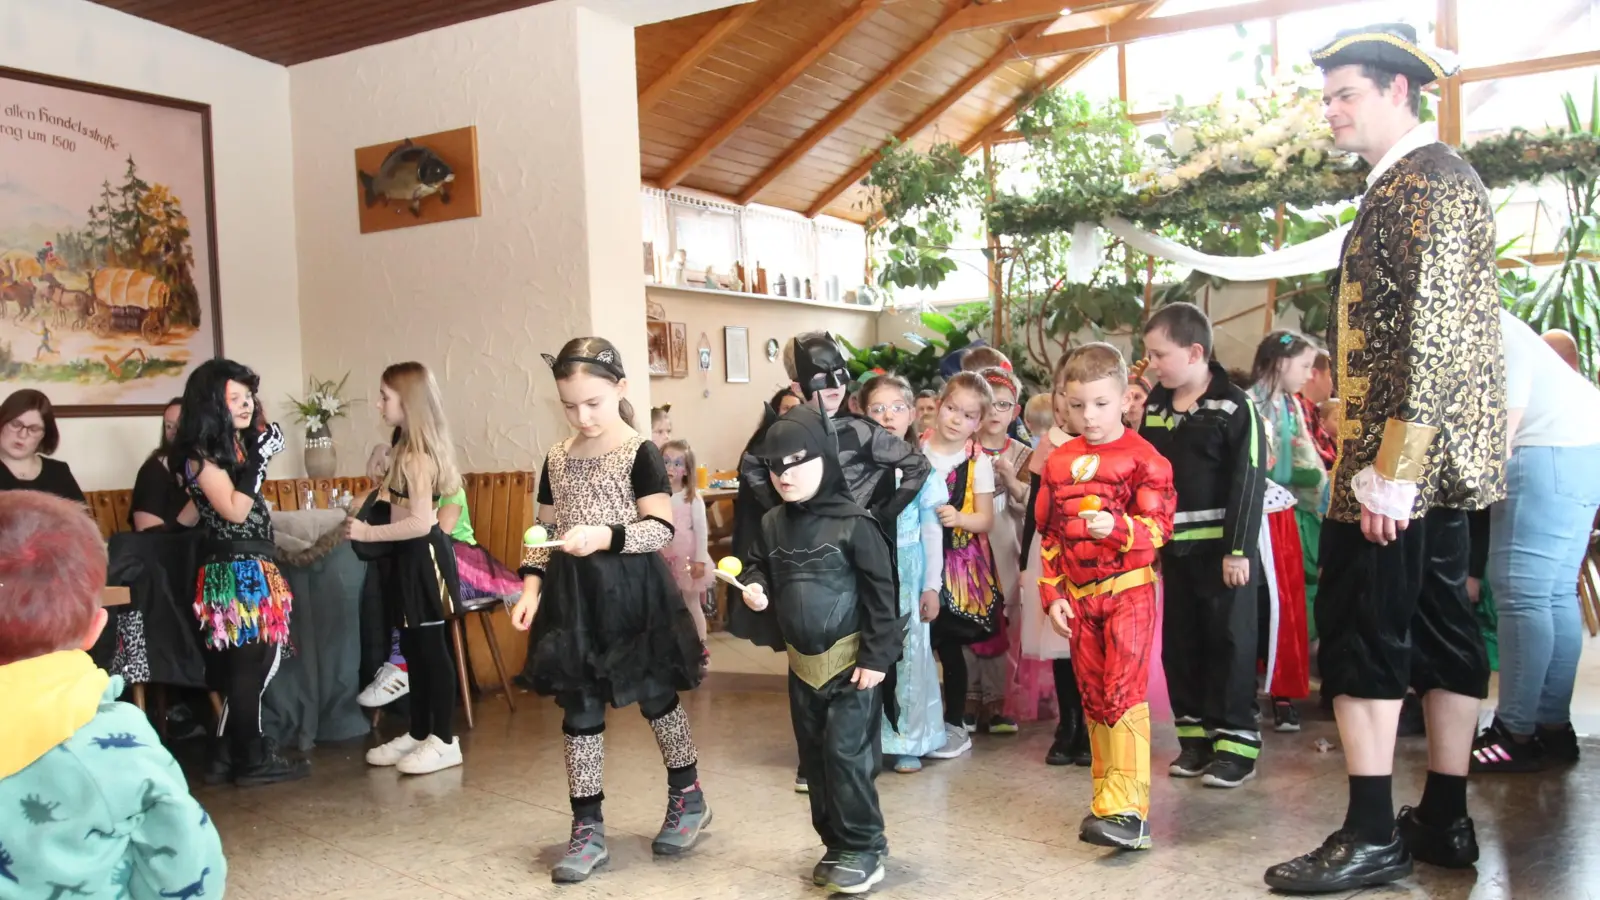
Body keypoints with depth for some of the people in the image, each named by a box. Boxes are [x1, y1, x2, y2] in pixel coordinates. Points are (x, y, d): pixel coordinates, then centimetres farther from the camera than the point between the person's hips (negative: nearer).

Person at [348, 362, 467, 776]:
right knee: (413, 649, 16)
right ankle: (418, 733, 26)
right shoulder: (407, 448, 10)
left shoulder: (417, 455, -20)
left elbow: (420, 522, -25)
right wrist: (367, 517, 7)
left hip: (422, 558, -10)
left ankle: (445, 741, 8)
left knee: (432, 649, -2)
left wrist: (368, 533, -20)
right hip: (408, 559, 10)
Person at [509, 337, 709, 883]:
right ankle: (587, 828, 14)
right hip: (573, 597, 5)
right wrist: (531, 585, 1)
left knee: (656, 694, 9)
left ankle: (688, 797, 31)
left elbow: (661, 529, -14)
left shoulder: (640, 453, -9)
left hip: (631, 594, -4)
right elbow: (543, 533, 14)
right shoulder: (557, 458, 7)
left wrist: (605, 537, -27)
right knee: (579, 709, 5)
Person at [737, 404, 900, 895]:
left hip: (850, 661, -6)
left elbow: (882, 592, -13)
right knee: (814, 757, 12)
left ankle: (864, 848, 10)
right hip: (802, 663, 6)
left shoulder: (853, 523, -14)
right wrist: (755, 589, -6)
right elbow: (758, 568, 18)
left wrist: (876, 656, -14)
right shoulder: (772, 525, 2)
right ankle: (838, 844, 26)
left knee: (846, 754, -5)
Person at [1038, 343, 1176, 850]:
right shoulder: (1059, 463, 9)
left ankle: (1128, 811, -10)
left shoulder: (1142, 457, -6)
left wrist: (1116, 527, -29)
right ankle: (1107, 797, 21)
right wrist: (1052, 595, 6)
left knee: (1124, 694, -11)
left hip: (1129, 589, -5)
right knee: (1093, 699, 11)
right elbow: (1048, 535, 12)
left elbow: (1158, 526, -10)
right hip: (1078, 597, 6)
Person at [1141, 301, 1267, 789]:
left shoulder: (1234, 407, -10)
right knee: (1179, 642, 10)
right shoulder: (1154, 408, 9)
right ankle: (1195, 736, 22)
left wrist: (1239, 549, -16)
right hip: (1174, 546, 6)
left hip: (1222, 547, -6)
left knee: (1229, 642, 2)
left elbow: (1248, 481, -13)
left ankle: (1236, 742, 11)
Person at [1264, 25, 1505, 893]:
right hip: (1435, 461, 10)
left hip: (1404, 459, -10)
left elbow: (1434, 332, -20)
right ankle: (1445, 820, 20)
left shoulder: (1429, 182, -12)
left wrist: (1390, 467, -23)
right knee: (1438, 632, 11)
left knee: (1359, 635, -6)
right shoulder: (1403, 186, 18)